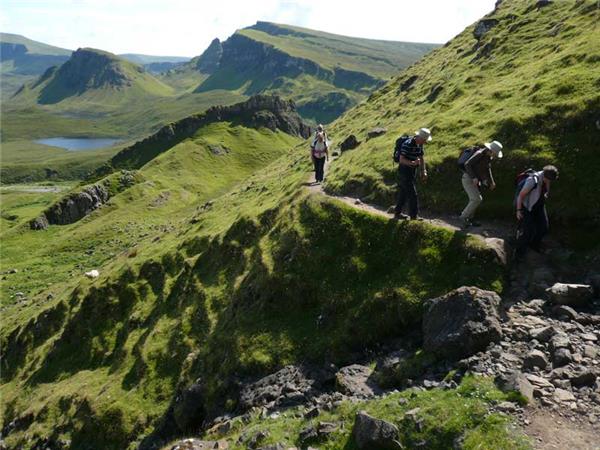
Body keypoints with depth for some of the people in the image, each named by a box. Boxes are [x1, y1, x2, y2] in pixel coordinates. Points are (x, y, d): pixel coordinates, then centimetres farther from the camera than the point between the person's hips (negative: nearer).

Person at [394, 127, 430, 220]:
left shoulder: (419, 145, 7)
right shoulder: (408, 144, -21)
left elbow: (421, 157, 15)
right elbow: (401, 159, -24)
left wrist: (423, 172, 8)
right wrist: (412, 163, -40)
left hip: (412, 172, 9)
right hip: (405, 172, -9)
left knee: (403, 193, 14)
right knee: (412, 195, -9)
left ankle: (398, 213, 23)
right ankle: (414, 216, -4)